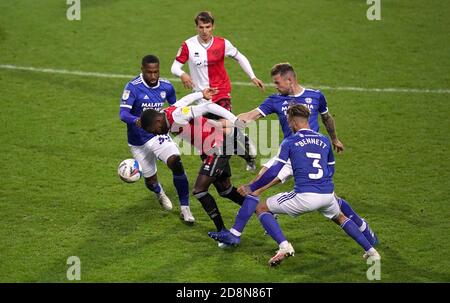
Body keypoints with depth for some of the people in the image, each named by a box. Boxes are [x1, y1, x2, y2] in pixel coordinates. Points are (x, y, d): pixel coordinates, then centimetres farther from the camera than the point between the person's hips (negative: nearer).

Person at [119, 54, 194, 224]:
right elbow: (123, 113, -27)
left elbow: (175, 106, 16)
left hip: (159, 134, 1)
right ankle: (160, 193, 50)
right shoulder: (133, 87, -18)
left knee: (176, 163, -24)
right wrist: (136, 120, -46)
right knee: (150, 179, 8)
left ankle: (184, 208, -10)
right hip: (138, 141, -1)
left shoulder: (166, 87, -5)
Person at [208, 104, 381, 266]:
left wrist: (251, 188, 7)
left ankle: (284, 246, -8)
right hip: (328, 195, 5)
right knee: (340, 218, 37)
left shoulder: (289, 142, 3)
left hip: (304, 196, -5)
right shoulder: (324, 140, 16)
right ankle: (370, 251, 30)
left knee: (261, 208, 10)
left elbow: (274, 172, -3)